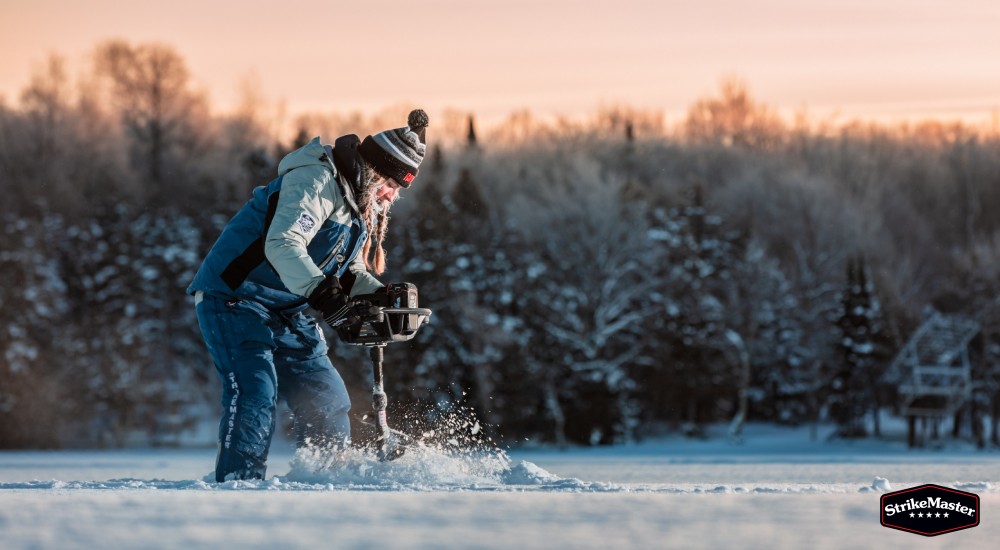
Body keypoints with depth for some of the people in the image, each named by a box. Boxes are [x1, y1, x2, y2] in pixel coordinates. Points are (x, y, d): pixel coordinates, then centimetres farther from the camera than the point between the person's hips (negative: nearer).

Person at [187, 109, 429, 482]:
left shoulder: (362, 205, 13)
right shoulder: (317, 182, -20)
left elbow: (349, 269, 17)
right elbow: (282, 244, -33)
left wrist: (380, 296, -4)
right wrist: (320, 291, -45)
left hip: (287, 310, 10)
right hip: (234, 298, -10)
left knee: (325, 397, 5)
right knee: (256, 391, -23)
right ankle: (237, 483, -23)